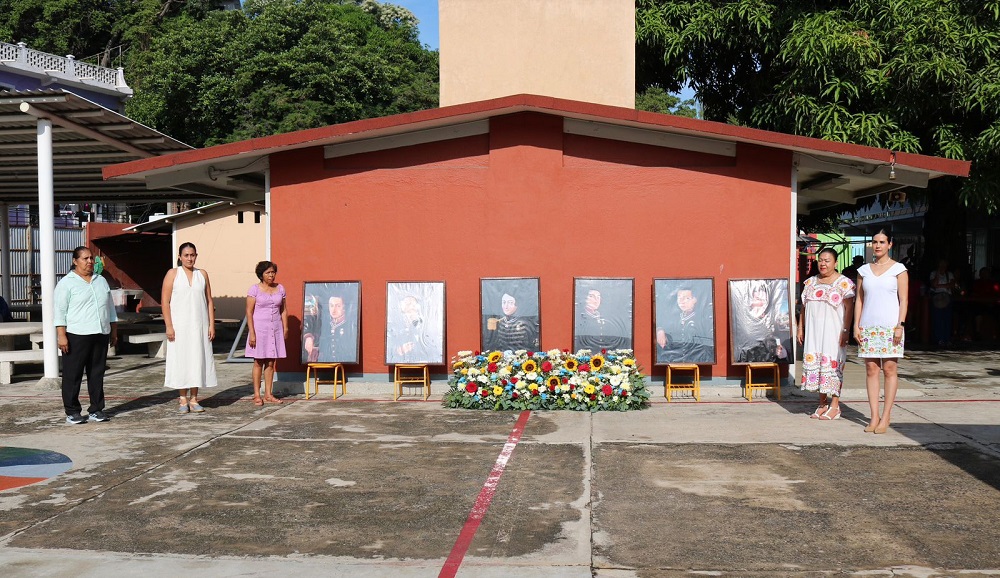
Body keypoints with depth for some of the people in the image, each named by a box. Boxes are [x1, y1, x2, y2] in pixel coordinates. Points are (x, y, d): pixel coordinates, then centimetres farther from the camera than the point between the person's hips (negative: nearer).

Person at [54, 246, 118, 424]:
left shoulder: (101, 281, 16)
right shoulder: (66, 283, -2)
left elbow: (110, 307, 20)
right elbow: (60, 311, -6)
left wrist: (114, 331, 17)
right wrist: (61, 335, -14)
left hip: (100, 335, 5)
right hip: (76, 336, -5)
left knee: (97, 374, 8)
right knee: (73, 375, 0)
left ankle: (96, 410, 15)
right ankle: (72, 412, 8)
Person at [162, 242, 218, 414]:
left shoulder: (202, 274, 10)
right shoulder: (173, 274, 1)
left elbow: (209, 301, 10)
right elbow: (165, 301, -3)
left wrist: (211, 325, 2)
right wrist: (169, 326, -11)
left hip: (199, 326, 3)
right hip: (179, 326, -2)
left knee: (198, 360, 2)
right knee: (181, 360, -1)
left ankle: (194, 399, 10)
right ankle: (183, 400, 8)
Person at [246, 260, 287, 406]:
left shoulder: (280, 288, 8)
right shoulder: (255, 289, -5)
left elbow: (283, 310, 13)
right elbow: (249, 312, -8)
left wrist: (285, 328, 6)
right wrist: (251, 333, -13)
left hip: (275, 329, 4)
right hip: (259, 327, -4)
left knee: (271, 362, 7)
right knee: (259, 362, 0)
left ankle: (268, 394, 13)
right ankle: (257, 395, 5)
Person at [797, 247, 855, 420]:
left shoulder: (844, 283, -4)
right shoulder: (811, 282, 14)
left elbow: (849, 309, -8)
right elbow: (804, 306, 17)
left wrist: (845, 331, -15)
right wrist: (801, 328, 13)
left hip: (833, 331, -5)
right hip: (814, 331, 6)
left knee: (833, 365, -4)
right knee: (815, 363, 5)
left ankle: (835, 405, 4)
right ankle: (822, 404, 15)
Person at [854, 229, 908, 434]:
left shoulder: (898, 269, 2)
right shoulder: (864, 270, 11)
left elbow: (903, 300, -1)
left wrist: (900, 325, -10)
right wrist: (856, 325, 4)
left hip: (890, 326, -3)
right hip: (868, 326, 3)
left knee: (889, 369, -2)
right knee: (871, 369, 2)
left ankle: (885, 416, 4)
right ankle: (874, 416, 7)